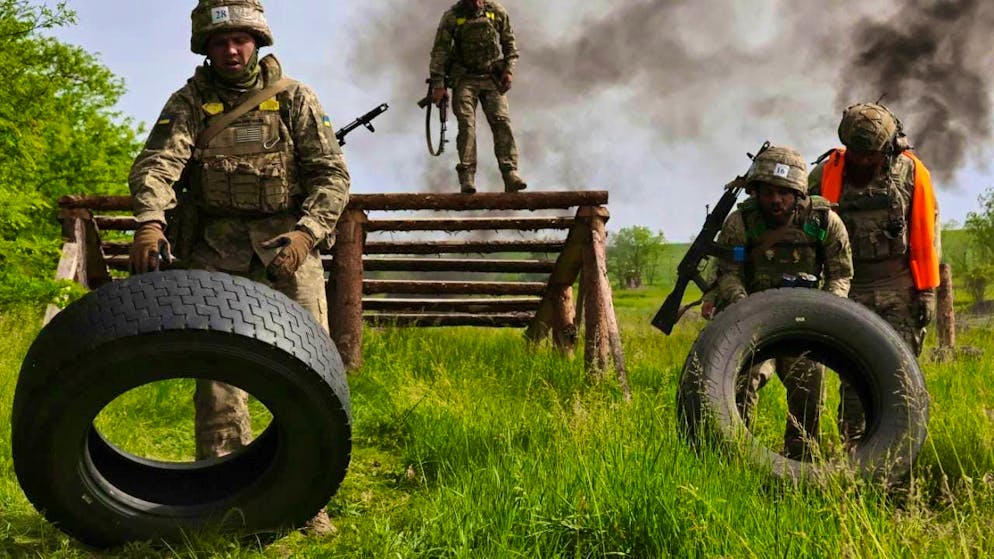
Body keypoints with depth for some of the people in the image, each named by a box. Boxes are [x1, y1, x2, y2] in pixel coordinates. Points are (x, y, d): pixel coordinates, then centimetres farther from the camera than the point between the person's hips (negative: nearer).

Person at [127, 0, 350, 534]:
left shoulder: (294, 98, 2)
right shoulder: (189, 101, 3)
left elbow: (331, 173, -4)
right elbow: (157, 162, -14)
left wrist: (306, 231, -22)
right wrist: (150, 220, -35)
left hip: (288, 243, 0)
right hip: (216, 247, 1)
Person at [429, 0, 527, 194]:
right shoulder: (452, 17, -4)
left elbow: (509, 44, 12)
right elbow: (439, 52, -4)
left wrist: (509, 69, 0)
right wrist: (438, 84, -10)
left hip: (493, 78, 1)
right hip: (464, 78, -1)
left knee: (501, 121, -12)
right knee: (466, 124, -13)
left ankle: (510, 175, -18)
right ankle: (467, 178, -17)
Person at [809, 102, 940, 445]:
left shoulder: (911, 172, 0)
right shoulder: (827, 172, 1)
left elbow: (926, 234, 2)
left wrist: (927, 289, -1)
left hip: (899, 291, 0)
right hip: (850, 288, 1)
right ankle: (853, 445, 9)